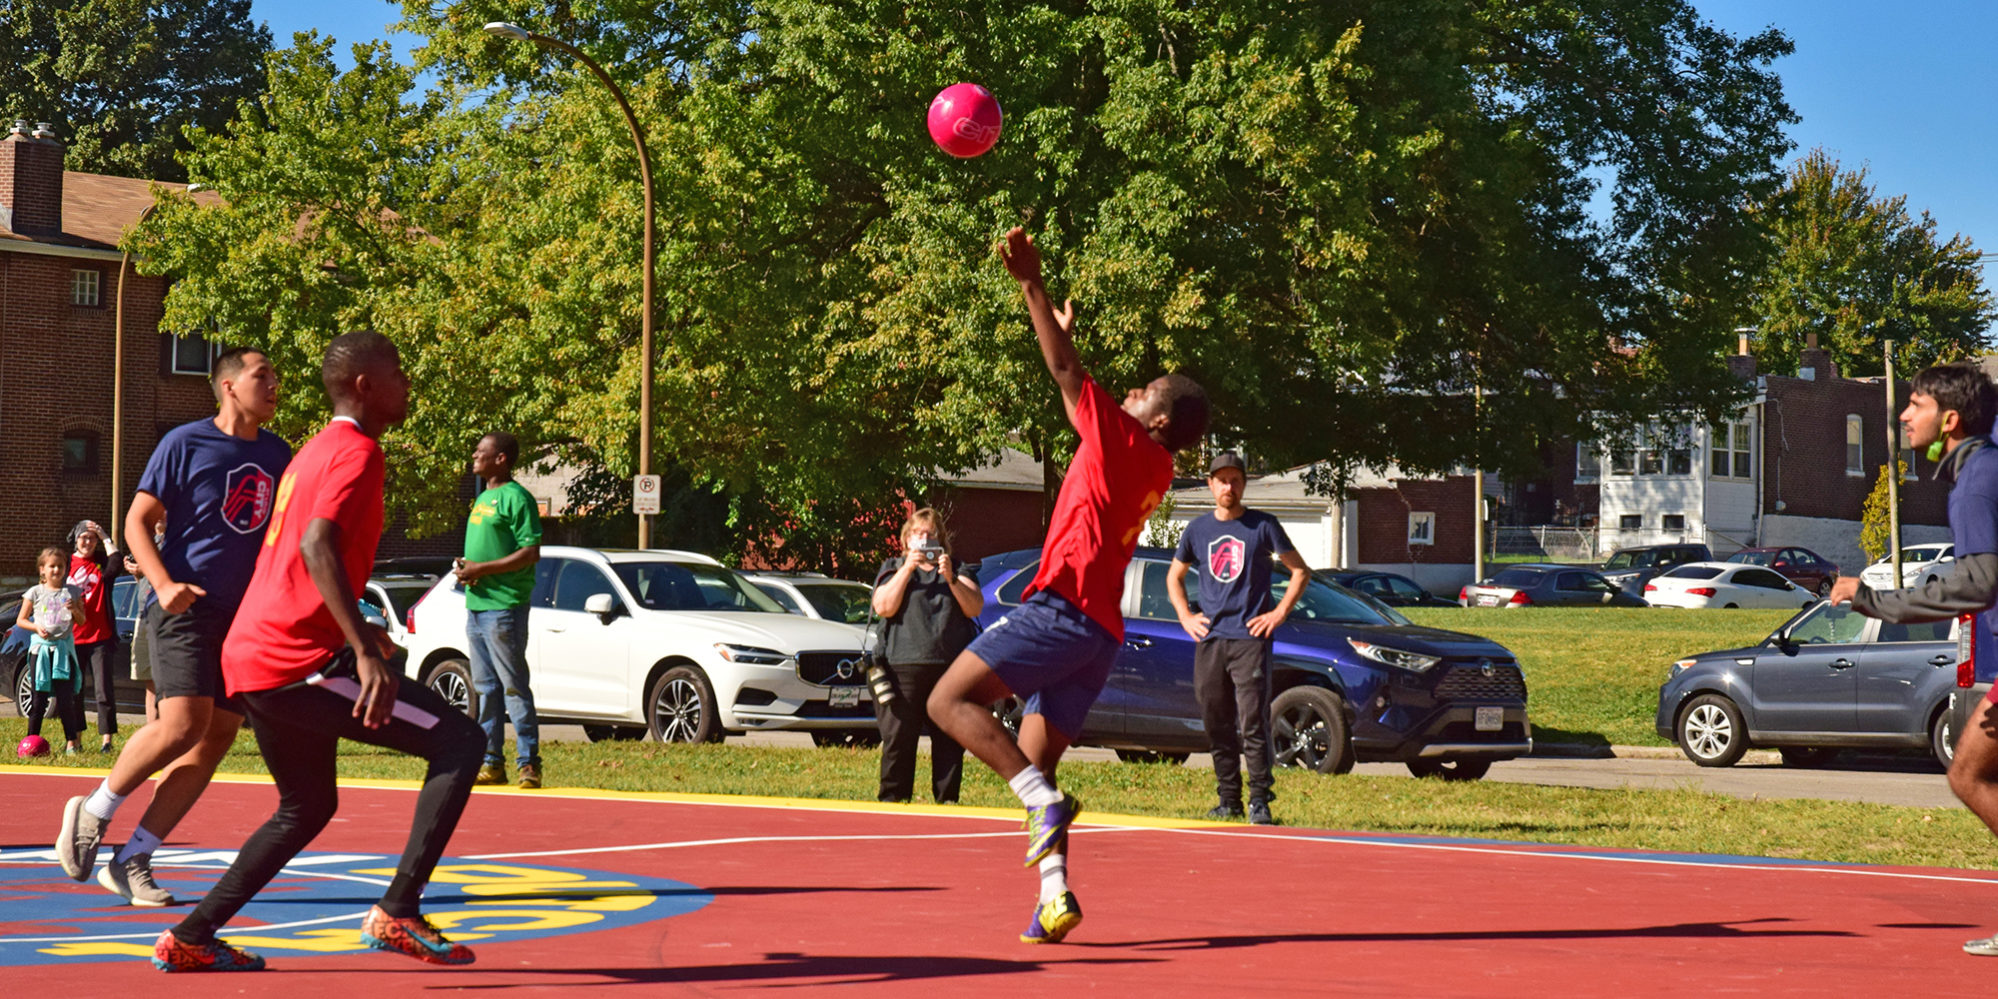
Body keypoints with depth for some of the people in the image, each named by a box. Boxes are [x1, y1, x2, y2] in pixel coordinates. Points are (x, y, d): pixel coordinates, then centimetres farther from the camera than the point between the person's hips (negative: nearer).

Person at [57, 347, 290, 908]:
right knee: (184, 724, -21)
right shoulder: (185, 443, -3)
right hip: (185, 608, -6)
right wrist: (164, 584, -17)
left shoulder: (277, 455, 13)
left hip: (246, 616, 6)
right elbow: (137, 521, -3)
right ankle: (93, 813, 3)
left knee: (216, 741, -2)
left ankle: (131, 861, 4)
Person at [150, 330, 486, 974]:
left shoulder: (313, 454, 22)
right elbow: (318, 546, -24)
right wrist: (367, 652, -31)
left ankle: (189, 939, 23)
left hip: (251, 662, 10)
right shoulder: (357, 451, -9)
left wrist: (354, 634, 39)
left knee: (308, 809, 25)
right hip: (298, 661, -10)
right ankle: (397, 914, -13)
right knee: (459, 741, -9)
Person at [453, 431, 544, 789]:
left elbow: (531, 552, -16)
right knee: (486, 688, 11)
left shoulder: (515, 497, -10)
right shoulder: (483, 498, 19)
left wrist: (483, 569, -16)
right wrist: (463, 565, 7)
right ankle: (492, 762, 16)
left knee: (514, 686, -7)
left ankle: (529, 762, -3)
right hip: (476, 606, 9)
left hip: (504, 607, -9)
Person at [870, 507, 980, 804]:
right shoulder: (892, 569, 16)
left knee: (949, 740, -1)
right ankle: (893, 797, 2)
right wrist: (907, 569, -6)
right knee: (898, 738, -4)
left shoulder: (957, 570, 20)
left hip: (951, 666, 2)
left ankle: (947, 797, 5)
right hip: (904, 666, -1)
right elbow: (884, 607, -2)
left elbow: (974, 608, 5)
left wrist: (951, 579, -8)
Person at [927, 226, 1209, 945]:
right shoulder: (1152, 470, 19)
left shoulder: (1129, 444, -4)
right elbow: (1076, 387, 36)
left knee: (951, 700, -12)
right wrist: (1064, 331, 42)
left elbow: (1067, 373, -11)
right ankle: (1054, 897, -2)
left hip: (1065, 609, -9)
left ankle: (1045, 799, -25)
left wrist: (1030, 284, -13)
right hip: (1101, 632, 9)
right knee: (1032, 761, 10)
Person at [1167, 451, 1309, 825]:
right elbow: (1174, 576, 24)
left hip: (1250, 637, -4)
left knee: (1253, 725, -10)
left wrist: (1280, 612, -3)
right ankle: (1228, 800, 14)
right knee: (1217, 726, 6)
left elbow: (1300, 571, 7)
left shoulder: (1262, 526, 2)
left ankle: (1260, 801, -6)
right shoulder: (1198, 529, 11)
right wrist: (1185, 615, 10)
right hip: (1209, 639, 4)